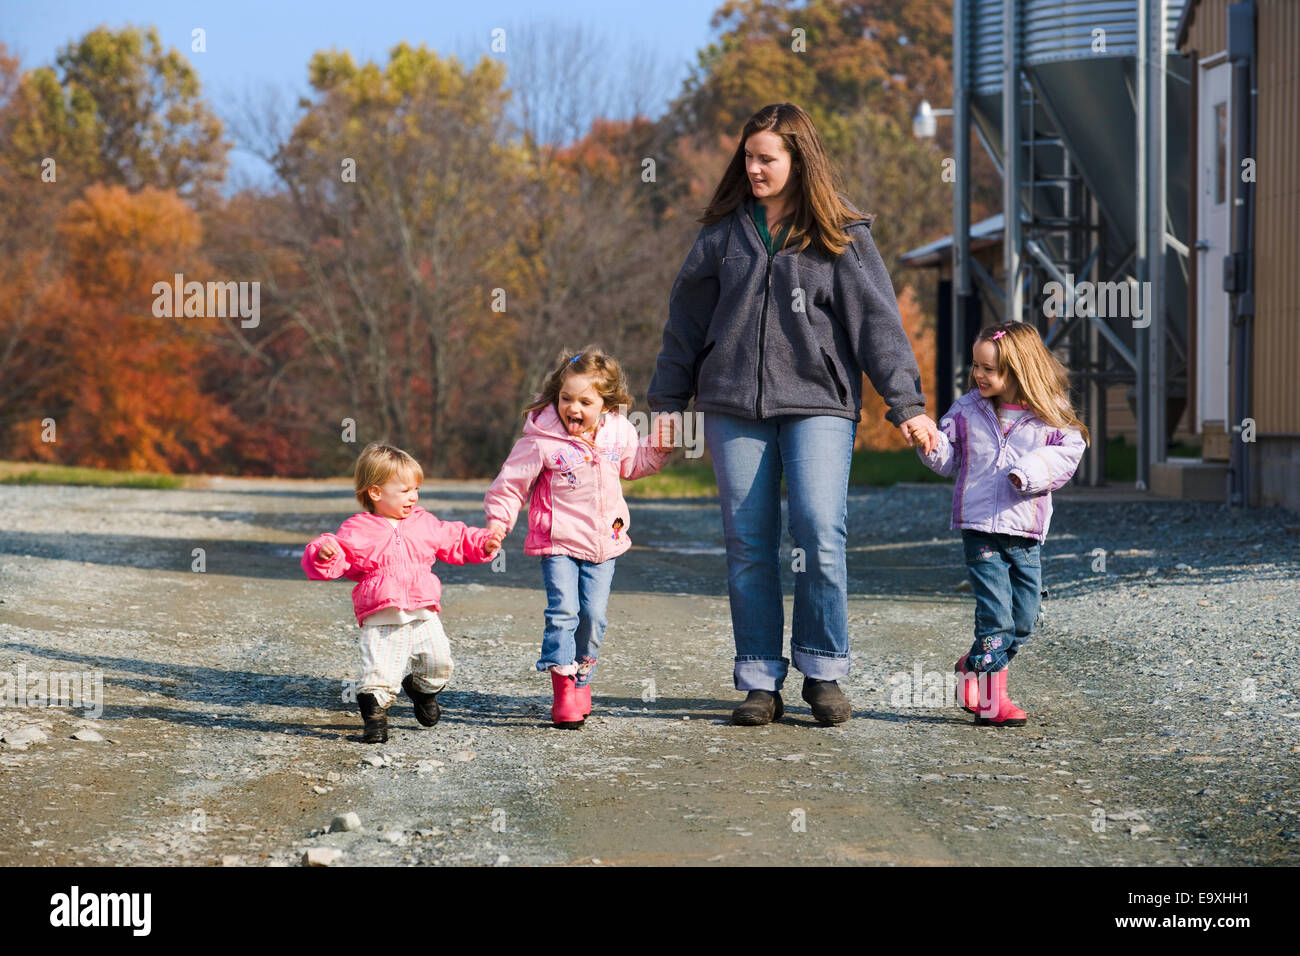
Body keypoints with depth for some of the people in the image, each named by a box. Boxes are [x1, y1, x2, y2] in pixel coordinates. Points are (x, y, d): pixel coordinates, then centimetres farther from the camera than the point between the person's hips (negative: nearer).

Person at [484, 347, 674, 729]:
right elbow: (512, 481, -6)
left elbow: (635, 464, 23)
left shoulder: (619, 432, 2)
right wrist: (498, 520, -15)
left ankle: (581, 681, 19)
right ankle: (563, 691, -8)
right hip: (558, 541, -4)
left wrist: (659, 445, 8)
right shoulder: (541, 440, -13)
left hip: (604, 541, 4)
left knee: (593, 615, 2)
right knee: (563, 610, -14)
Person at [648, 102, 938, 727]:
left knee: (820, 534, -15)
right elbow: (687, 321, 16)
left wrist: (907, 404, -9)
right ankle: (761, 682, 7)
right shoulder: (725, 232, 11)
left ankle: (823, 673, -1)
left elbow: (877, 320, -1)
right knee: (748, 545, 1)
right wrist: (665, 402, 16)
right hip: (733, 406, 3)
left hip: (818, 403, -3)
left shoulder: (841, 237, 3)